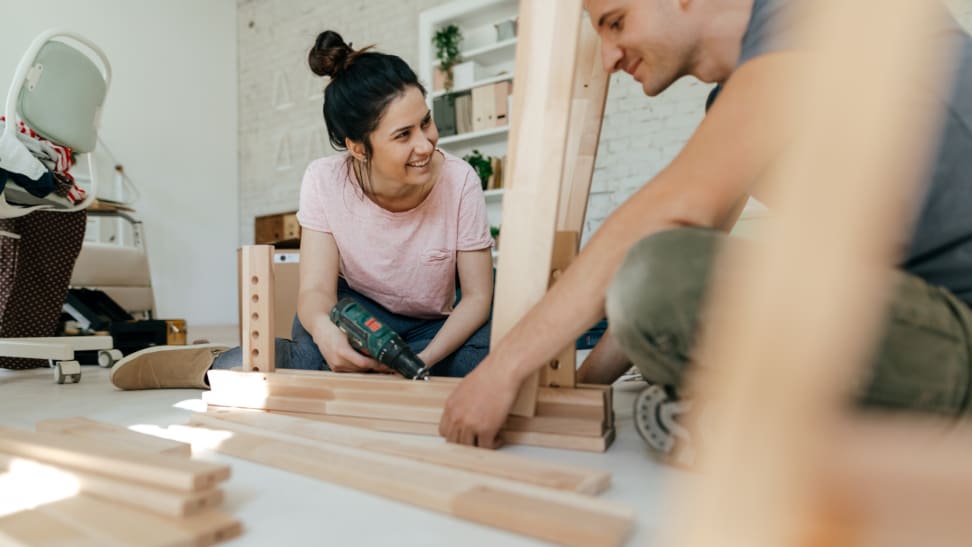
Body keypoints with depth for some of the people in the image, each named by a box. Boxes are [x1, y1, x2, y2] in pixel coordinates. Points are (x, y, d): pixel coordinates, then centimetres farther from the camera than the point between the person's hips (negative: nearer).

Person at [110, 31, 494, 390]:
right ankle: (217, 365, -5)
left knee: (493, 350, -32)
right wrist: (323, 328, -47)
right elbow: (316, 289, -23)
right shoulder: (325, 181, -19)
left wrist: (424, 360, -33)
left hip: (430, 331, 2)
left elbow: (477, 296, -17)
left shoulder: (458, 180, -22)